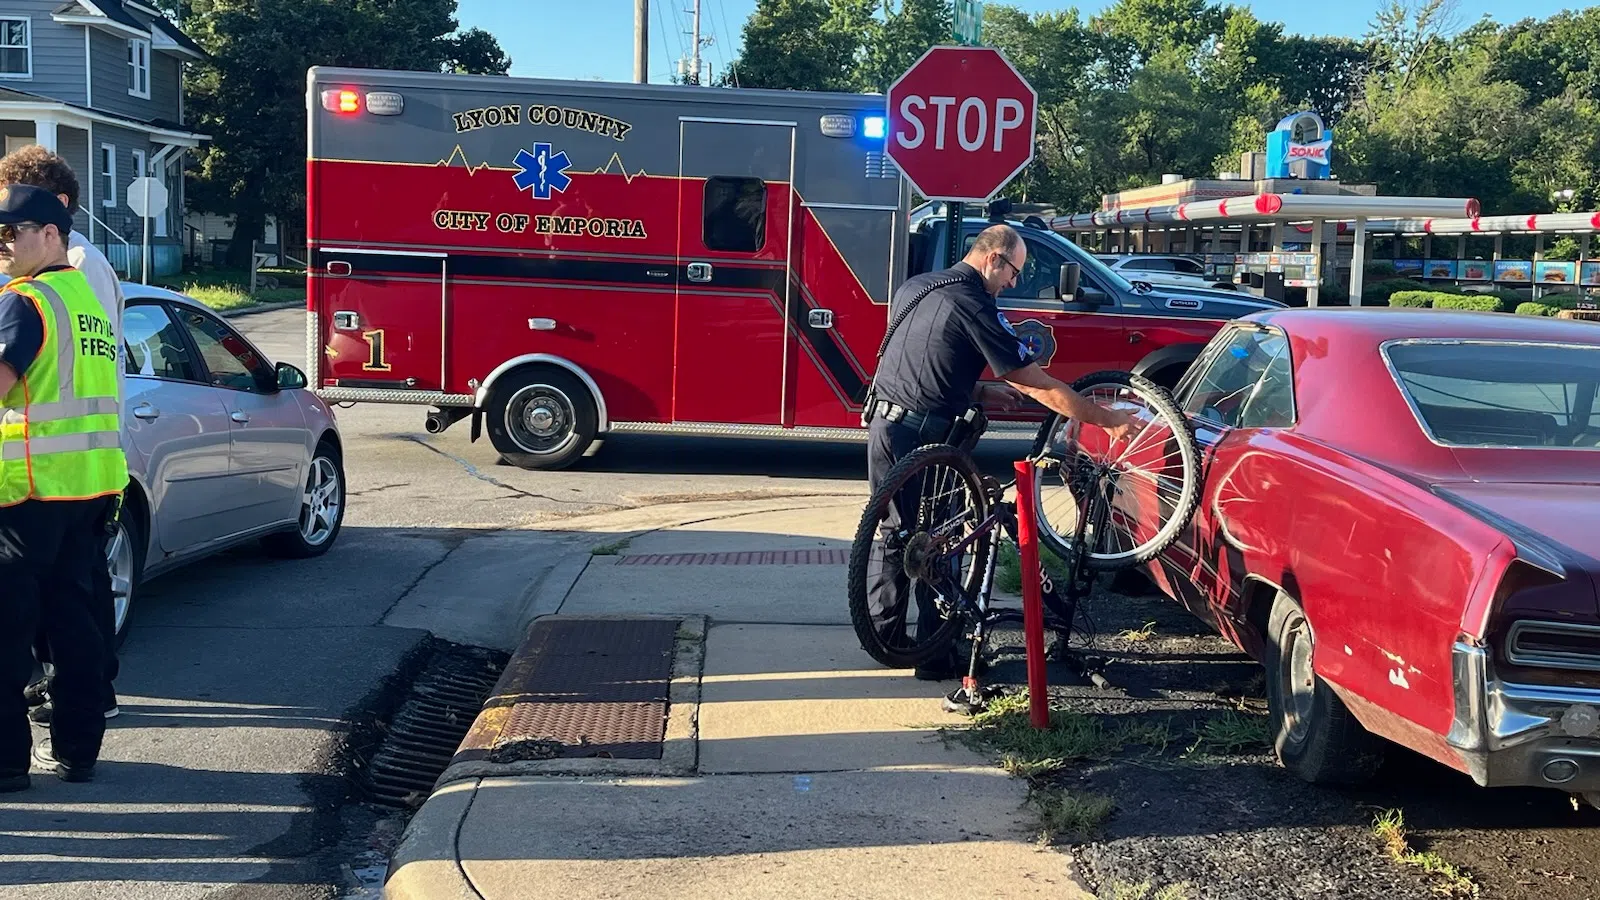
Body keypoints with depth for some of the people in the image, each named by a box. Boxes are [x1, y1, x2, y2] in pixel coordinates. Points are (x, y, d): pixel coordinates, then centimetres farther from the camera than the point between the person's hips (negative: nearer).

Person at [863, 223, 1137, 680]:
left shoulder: (914, 286, 12)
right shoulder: (974, 306, -13)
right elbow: (1040, 387, -12)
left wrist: (979, 392, 14)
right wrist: (1109, 420, -7)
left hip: (882, 423, 8)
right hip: (922, 434, -8)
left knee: (893, 529, 18)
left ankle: (882, 636, 26)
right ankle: (936, 655, 8)